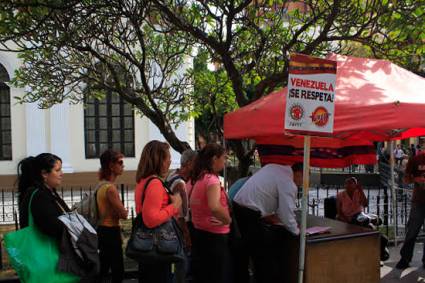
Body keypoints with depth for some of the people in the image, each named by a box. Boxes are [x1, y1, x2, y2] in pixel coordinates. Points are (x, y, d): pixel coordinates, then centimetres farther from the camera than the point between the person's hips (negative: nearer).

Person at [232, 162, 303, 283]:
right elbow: (287, 213, -11)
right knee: (266, 257, 4)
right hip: (249, 216, -9)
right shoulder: (288, 183, -11)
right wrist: (297, 231, 5)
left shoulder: (273, 167, 14)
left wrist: (268, 214, 23)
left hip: (236, 209, 9)